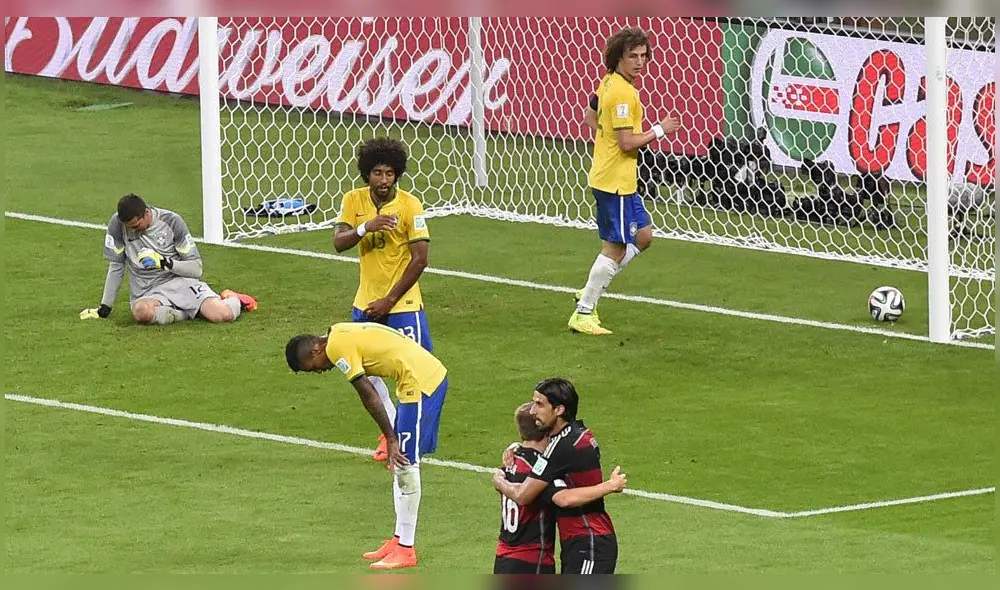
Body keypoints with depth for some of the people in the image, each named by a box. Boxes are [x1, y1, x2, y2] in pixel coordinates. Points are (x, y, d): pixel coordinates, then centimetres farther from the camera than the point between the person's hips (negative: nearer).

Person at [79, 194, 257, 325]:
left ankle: (233, 300, 13)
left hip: (180, 282, -1)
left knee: (223, 315, -26)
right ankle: (189, 312, -13)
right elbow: (116, 266, 8)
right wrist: (105, 307, 9)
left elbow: (196, 269, -2)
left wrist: (168, 264, -19)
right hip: (148, 294, 1)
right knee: (141, 312, -40)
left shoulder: (172, 221, -5)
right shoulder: (118, 224, -4)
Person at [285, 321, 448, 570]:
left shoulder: (337, 348, -12)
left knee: (405, 464, -5)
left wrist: (391, 439, -10)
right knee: (400, 464, 17)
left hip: (419, 381, -10)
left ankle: (406, 550, -1)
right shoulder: (340, 333, 17)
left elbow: (369, 395, -14)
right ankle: (399, 539, 23)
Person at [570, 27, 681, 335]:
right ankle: (583, 314, 3)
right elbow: (627, 142, -23)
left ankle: (591, 290, 20)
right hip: (616, 180, -10)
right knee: (615, 247, -3)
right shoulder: (623, 93, -21)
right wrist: (659, 130, -11)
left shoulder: (609, 83, 9)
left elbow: (590, 116, 24)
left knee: (643, 235, 18)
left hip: (610, 176, 10)